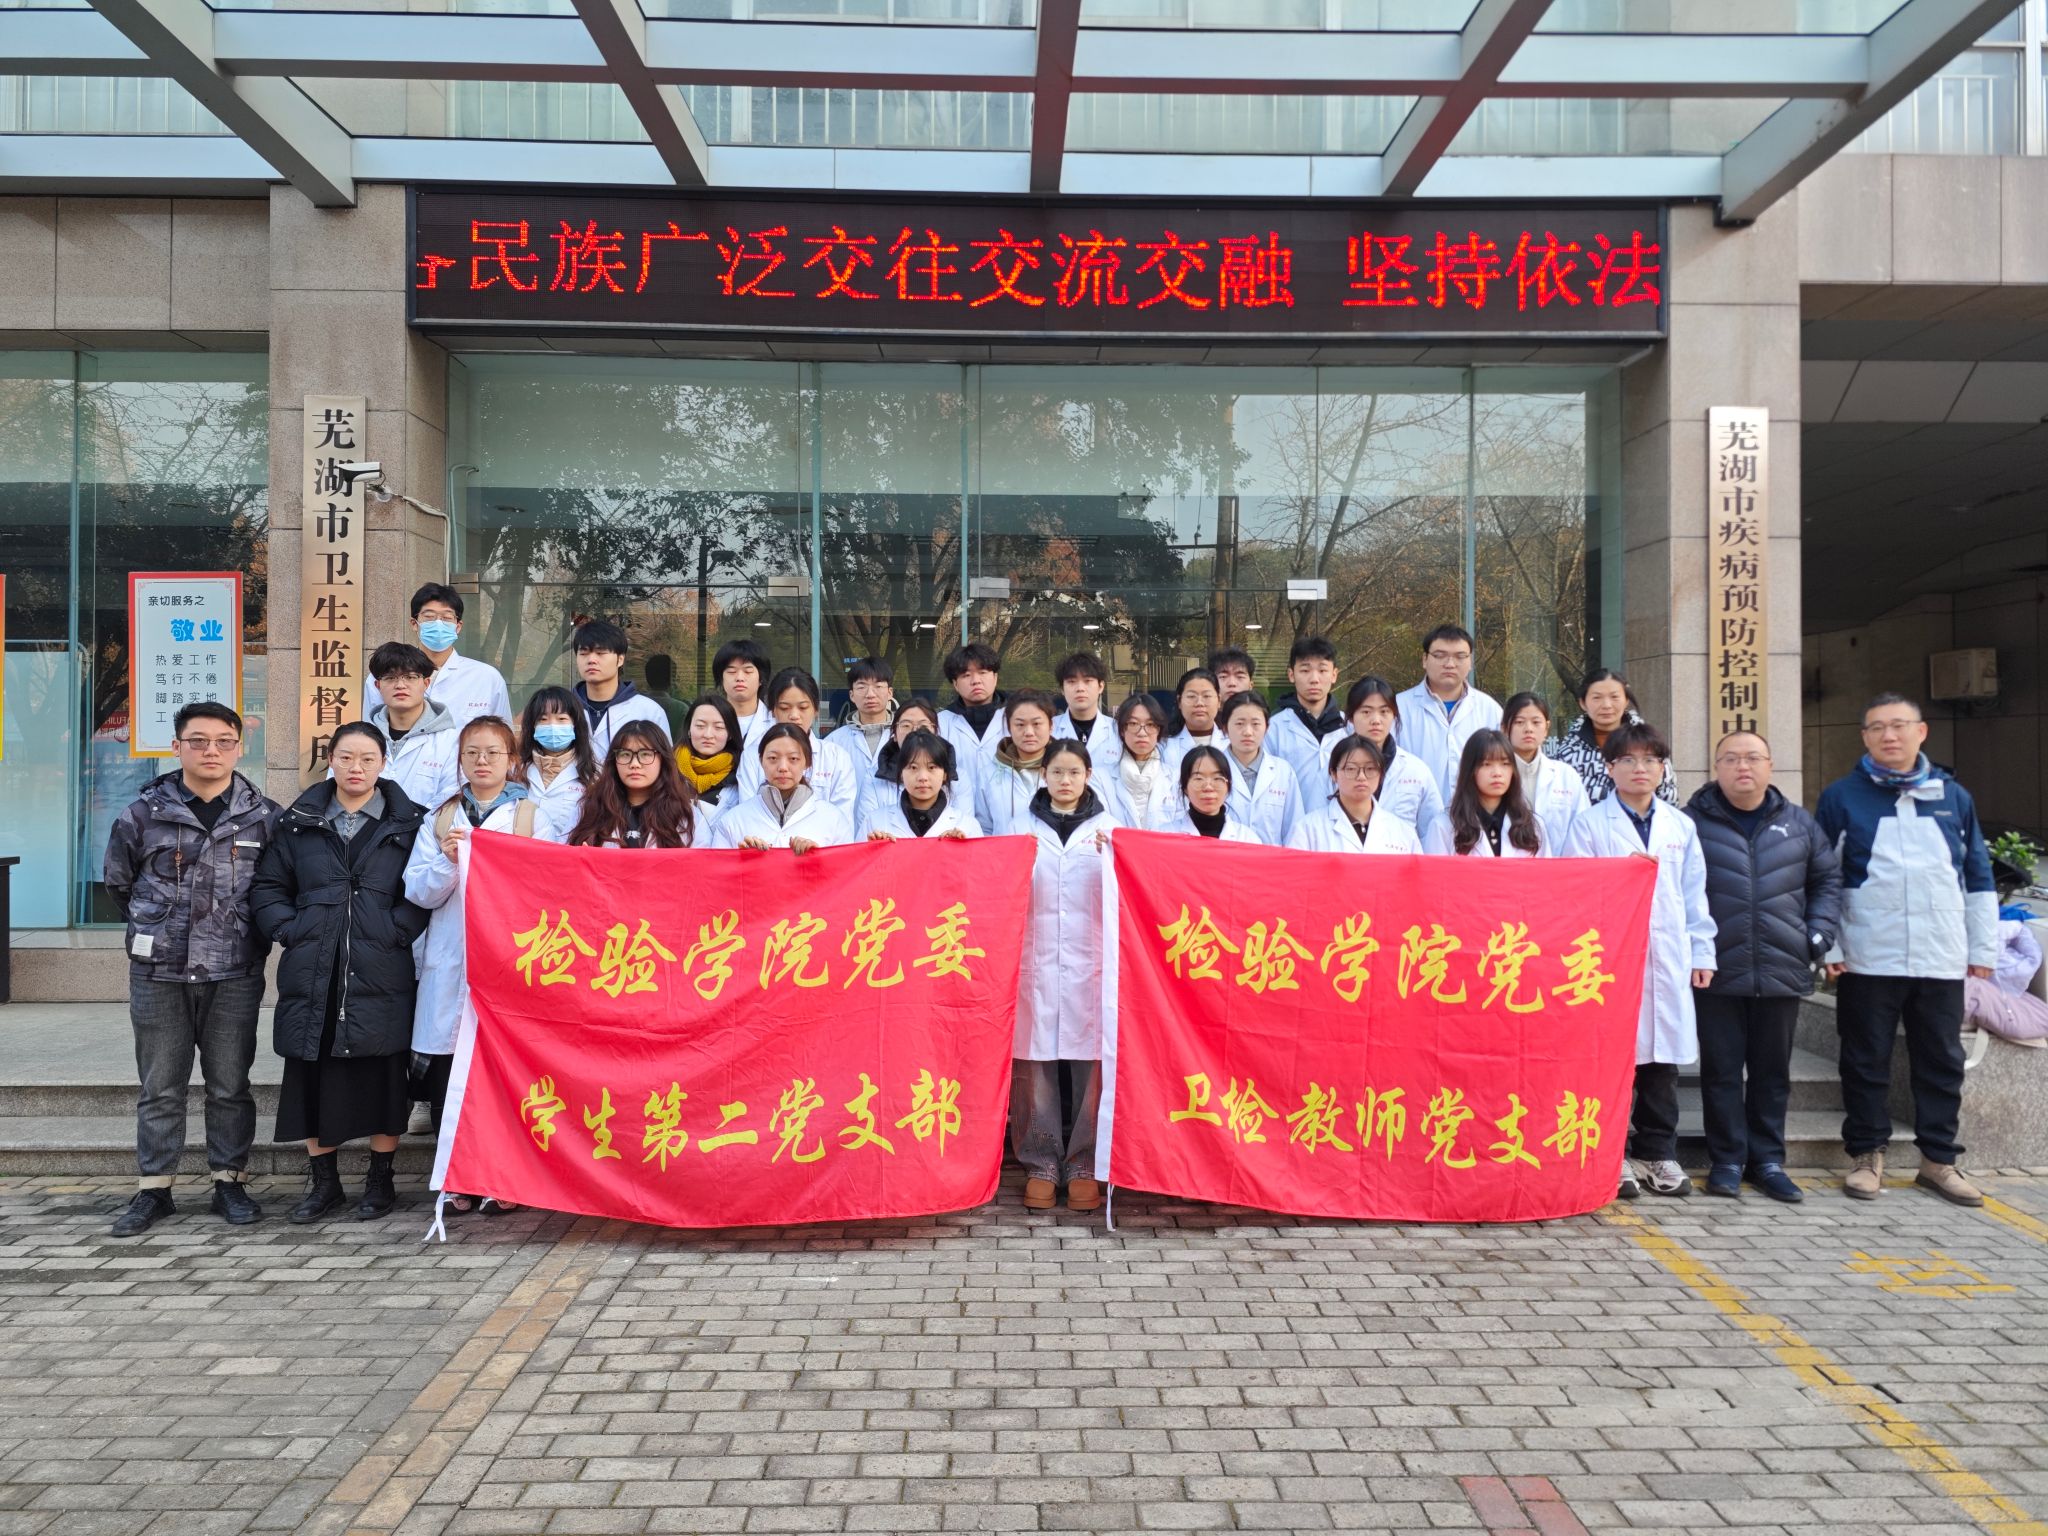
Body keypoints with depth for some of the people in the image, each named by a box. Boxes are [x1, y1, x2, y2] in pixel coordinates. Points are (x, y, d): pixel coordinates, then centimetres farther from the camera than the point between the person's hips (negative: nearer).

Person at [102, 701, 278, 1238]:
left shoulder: (264, 817, 2)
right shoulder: (143, 813, 2)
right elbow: (118, 883, 14)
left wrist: (250, 936, 8)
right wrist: (158, 928, 14)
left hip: (234, 975, 0)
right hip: (158, 973, 0)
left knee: (230, 1085, 7)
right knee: (160, 1087, 7)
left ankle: (230, 1183, 19)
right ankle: (154, 1189, 17)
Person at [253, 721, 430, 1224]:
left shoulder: (408, 823, 4)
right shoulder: (297, 821, 11)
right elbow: (267, 886, 14)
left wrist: (396, 931, -10)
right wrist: (290, 931, 0)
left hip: (381, 975, -2)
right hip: (312, 974, 2)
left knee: (383, 1076, 3)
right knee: (312, 1074, 7)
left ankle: (380, 1179, 18)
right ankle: (323, 1180, 21)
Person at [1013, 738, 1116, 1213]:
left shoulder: (1107, 827, 12)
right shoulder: (1025, 827, 12)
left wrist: (1109, 856, -14)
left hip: (1090, 961, 0)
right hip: (1035, 959, 0)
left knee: (1091, 1061, -3)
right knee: (1033, 1062, -2)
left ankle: (1084, 1166, 9)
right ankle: (1040, 1164, 10)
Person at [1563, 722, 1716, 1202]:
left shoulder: (1681, 826, 14)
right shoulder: (1591, 824, 3)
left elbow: (1694, 895, 14)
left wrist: (1701, 952, 9)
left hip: (1667, 958, 3)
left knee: (1663, 1057, 7)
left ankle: (1658, 1153, 18)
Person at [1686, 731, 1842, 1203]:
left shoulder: (1798, 824, 10)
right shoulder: (1693, 823, -1)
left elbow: (1827, 878, 18)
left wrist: (1820, 933, 5)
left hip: (1782, 972, 3)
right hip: (1717, 973, -3)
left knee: (1773, 1071, 11)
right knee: (1721, 1070, 3)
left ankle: (1767, 1160, 23)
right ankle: (1726, 1161, 14)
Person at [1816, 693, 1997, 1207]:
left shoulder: (1953, 796, 9)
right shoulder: (1842, 797, 0)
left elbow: (1978, 876, 13)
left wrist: (1983, 948, 10)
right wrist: (1827, 946, -5)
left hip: (1942, 961, 3)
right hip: (1866, 960, -3)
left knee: (1942, 1063, 9)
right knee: (1866, 1062, 5)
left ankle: (1939, 1159, 21)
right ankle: (1867, 1155, 17)